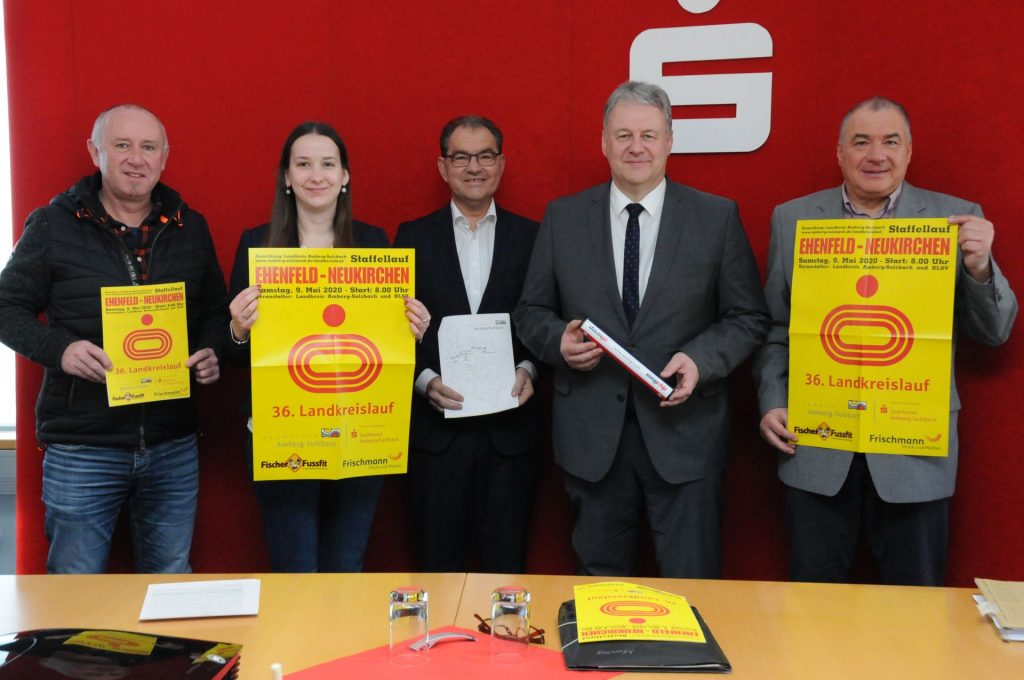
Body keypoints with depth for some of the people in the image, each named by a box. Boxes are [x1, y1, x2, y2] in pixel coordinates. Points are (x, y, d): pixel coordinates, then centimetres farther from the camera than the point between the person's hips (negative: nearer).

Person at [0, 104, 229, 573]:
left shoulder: (190, 228, 8)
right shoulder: (53, 225, -1)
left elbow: (215, 312, 16)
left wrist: (213, 352, -5)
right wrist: (60, 349, -17)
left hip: (173, 446, 3)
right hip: (81, 446, -2)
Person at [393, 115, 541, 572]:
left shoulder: (531, 237, 5)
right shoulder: (413, 238, 5)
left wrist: (529, 369, -12)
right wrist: (425, 381, -13)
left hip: (510, 429, 0)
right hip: (435, 430, 0)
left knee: (506, 567, 10)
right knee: (439, 568, 10)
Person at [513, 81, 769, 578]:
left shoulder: (717, 217, 1)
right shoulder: (563, 217, 4)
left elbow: (748, 318, 2)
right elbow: (531, 312, 9)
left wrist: (701, 359, -15)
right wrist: (559, 340, -12)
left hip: (684, 433, -1)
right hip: (591, 435, 2)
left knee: (690, 587, 6)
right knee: (600, 584, 15)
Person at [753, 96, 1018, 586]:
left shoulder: (956, 218, 2)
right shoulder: (792, 219, 5)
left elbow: (994, 332, 2)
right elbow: (773, 326, 9)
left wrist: (979, 266, -16)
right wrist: (772, 403, -2)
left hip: (915, 454, 0)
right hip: (816, 449, 1)